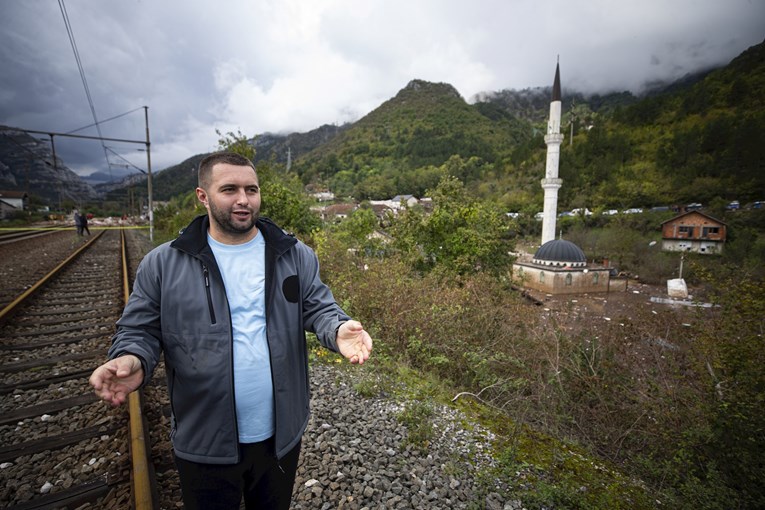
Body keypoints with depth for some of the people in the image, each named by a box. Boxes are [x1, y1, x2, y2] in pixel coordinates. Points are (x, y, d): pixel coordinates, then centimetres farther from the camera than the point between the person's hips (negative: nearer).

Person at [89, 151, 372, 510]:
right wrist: (132, 360, -23)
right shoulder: (163, 264, -6)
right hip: (203, 443, -1)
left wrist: (338, 330, -26)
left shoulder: (295, 256, -4)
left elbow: (319, 307, -5)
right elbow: (140, 330, -1)